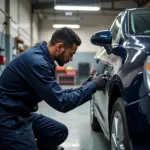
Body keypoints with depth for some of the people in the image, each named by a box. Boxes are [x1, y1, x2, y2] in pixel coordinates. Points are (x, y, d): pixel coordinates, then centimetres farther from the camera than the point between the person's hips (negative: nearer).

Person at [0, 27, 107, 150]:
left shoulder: (44, 58, 5)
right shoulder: (36, 61, -26)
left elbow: (57, 94, 14)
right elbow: (61, 102, -25)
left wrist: (85, 87, 5)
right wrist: (92, 86, -15)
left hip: (23, 114, 10)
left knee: (60, 131, 14)